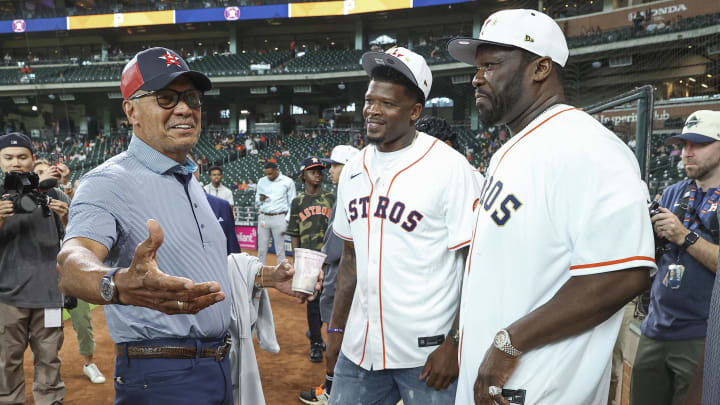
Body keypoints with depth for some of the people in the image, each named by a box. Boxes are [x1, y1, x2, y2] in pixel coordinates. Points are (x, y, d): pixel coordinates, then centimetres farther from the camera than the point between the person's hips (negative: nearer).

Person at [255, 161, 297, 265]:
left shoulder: (288, 182, 0)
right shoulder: (262, 181, 11)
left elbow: (292, 203, 0)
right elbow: (257, 202, 18)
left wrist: (286, 221, -8)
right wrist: (260, 199, -6)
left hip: (279, 218, -4)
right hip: (263, 217, 4)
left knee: (280, 250, -3)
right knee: (261, 249, 4)